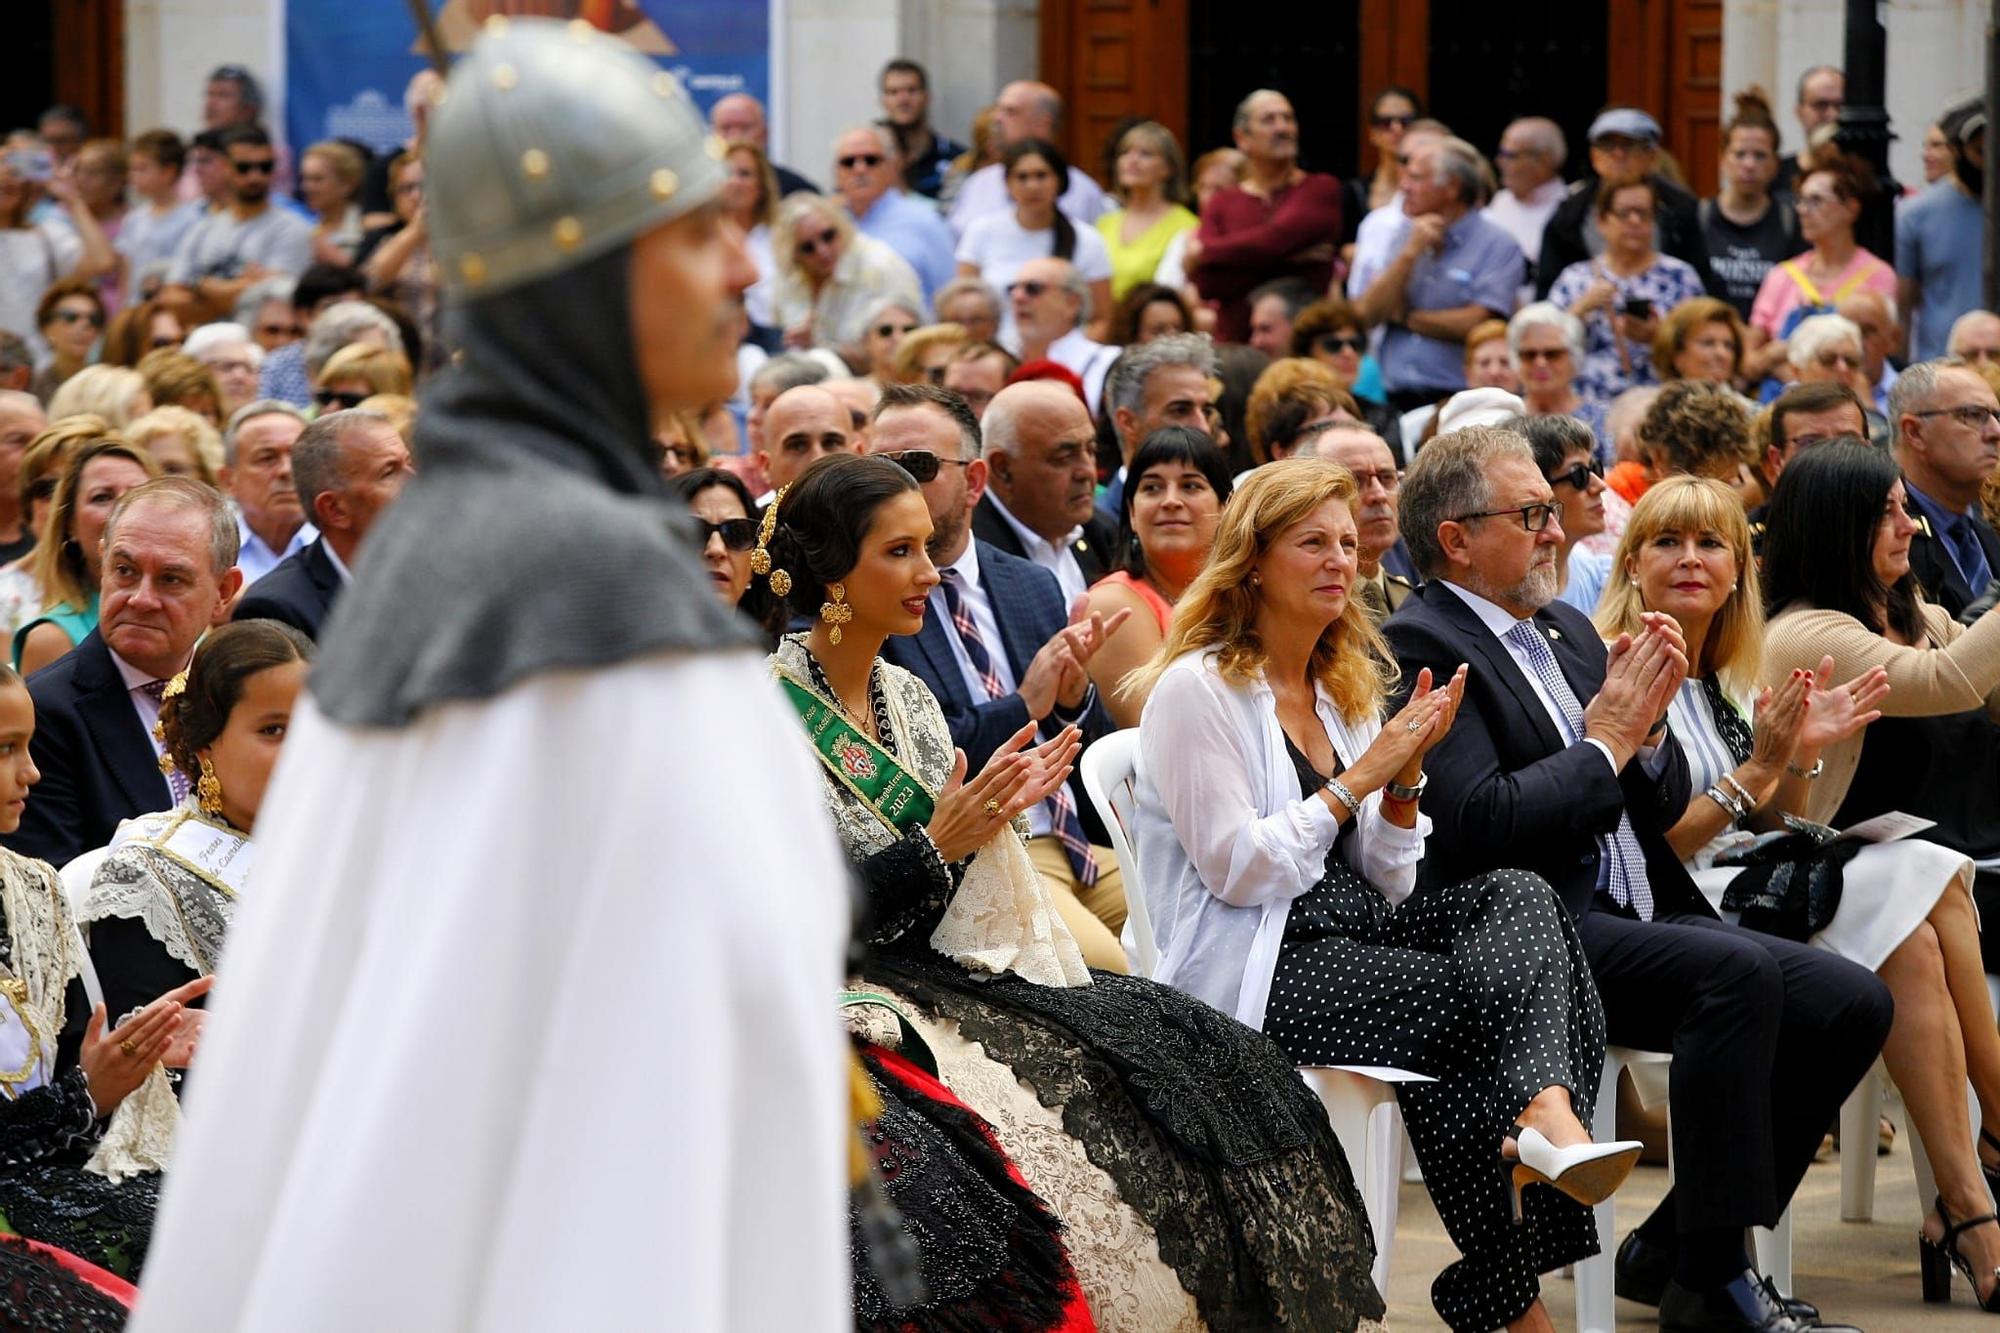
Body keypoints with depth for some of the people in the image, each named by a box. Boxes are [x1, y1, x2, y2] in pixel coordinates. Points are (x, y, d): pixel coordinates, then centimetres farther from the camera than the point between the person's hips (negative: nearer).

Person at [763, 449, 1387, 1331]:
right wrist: (936, 846, -18)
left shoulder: (906, 697, 15)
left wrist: (991, 814, 1)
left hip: (938, 975, 8)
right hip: (840, 996, -8)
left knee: (1186, 1055, -9)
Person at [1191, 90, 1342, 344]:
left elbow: (1276, 238, -13)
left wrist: (1203, 251, -1)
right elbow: (1206, 281, -4)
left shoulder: (1321, 189, 2)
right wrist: (1287, 257, -11)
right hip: (1235, 341, 2)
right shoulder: (1220, 205, 10)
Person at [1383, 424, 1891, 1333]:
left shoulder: (1570, 633, 21)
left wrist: (1647, 727, 1)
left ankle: (1670, 1251, 1)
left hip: (1638, 924, 9)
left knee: (1853, 1003, -7)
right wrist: (1606, 739, -8)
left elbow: (1660, 809, 22)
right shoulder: (1421, 646, -6)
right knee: (1736, 972, -32)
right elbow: (1480, 823, -19)